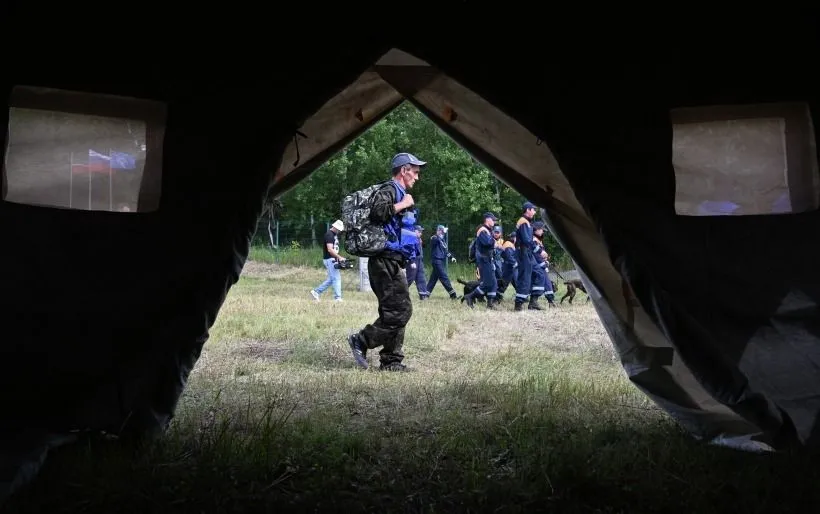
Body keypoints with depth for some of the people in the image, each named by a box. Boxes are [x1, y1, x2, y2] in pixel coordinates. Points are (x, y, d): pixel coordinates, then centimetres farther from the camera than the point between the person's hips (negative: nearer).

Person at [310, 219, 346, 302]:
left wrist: (338, 258, 11)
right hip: (329, 259, -10)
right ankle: (337, 297, -7)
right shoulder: (329, 235, -15)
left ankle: (316, 291, 19)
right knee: (336, 278, -9)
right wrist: (339, 257, -22)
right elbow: (330, 249, -22)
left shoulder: (335, 235, 16)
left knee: (331, 279, 12)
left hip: (333, 259, 10)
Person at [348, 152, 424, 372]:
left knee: (395, 311, 10)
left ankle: (391, 361, 13)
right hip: (386, 261, -10)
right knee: (400, 310, -13)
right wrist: (402, 205, -17)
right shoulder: (388, 191, -8)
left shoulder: (399, 194, 22)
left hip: (392, 263, 10)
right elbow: (377, 211, -28)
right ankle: (361, 340, -5)